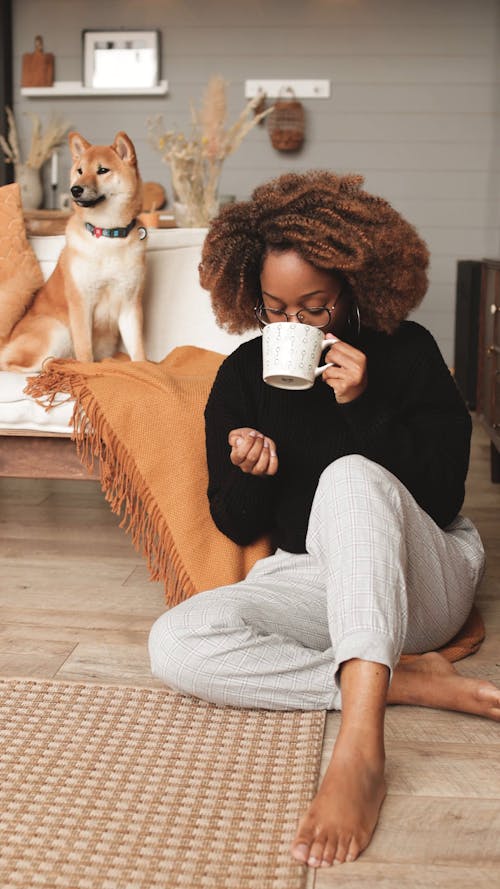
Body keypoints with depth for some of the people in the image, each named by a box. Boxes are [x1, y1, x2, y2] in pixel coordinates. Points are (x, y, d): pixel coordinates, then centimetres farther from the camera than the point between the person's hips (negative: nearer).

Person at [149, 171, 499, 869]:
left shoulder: (406, 352, -3)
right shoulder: (242, 376, 4)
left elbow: (442, 500, -9)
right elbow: (238, 528, 8)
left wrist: (365, 405, -21)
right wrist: (250, 475, -16)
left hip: (423, 580, -3)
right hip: (308, 574, 3)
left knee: (350, 474, -37)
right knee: (175, 644, -26)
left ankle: (360, 750, -49)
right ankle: (406, 683, -24)